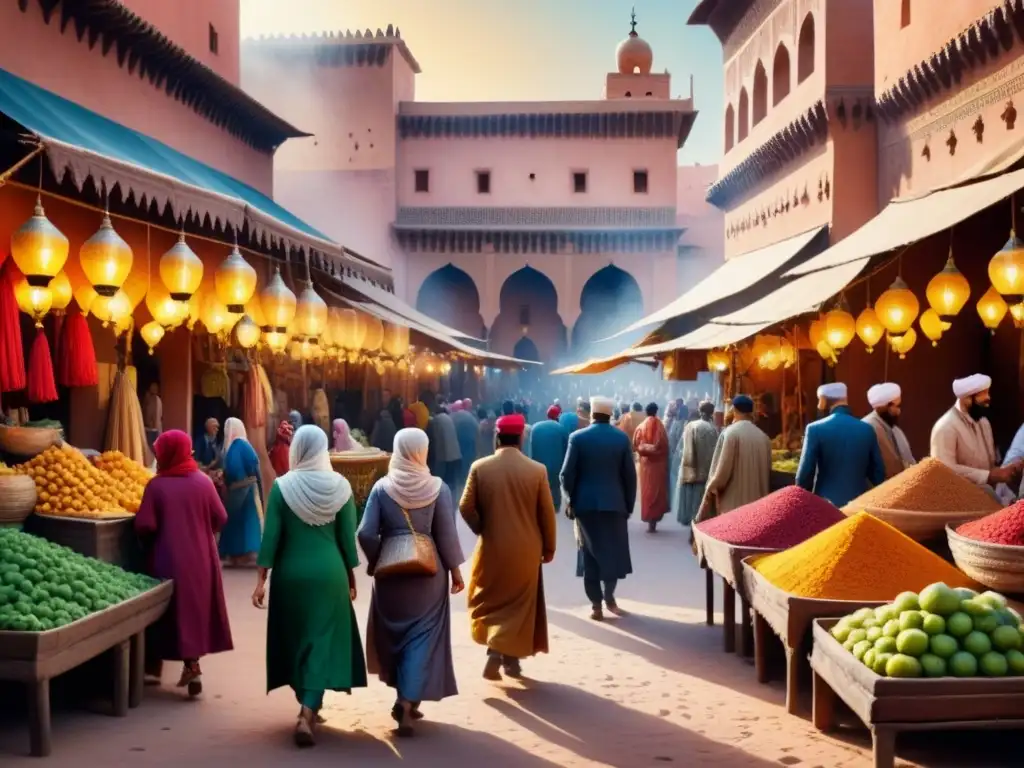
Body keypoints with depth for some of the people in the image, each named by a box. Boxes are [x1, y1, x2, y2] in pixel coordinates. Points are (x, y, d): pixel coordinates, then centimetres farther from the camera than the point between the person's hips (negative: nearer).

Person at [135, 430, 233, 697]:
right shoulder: (203, 482, -4)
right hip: (199, 558, 2)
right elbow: (220, 519, 0)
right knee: (195, 608, 14)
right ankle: (192, 665, 16)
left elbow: (144, 526, -13)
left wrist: (149, 542, 9)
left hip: (167, 560, -2)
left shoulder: (156, 485, -11)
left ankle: (155, 666, 15)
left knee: (169, 611, 9)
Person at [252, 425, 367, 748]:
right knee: (323, 641, 4)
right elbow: (348, 536, 0)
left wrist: (261, 580, -2)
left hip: (291, 573, 1)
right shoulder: (340, 486, -4)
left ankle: (307, 707, 30)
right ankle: (308, 714, -8)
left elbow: (271, 536, -7)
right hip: (329, 573, 0)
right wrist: (351, 578, 10)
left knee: (296, 639, 17)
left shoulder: (282, 486, -7)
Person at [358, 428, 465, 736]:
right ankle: (408, 702, -3)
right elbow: (446, 534, -7)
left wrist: (375, 561, 8)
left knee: (394, 634, 18)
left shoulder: (382, 487, -6)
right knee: (422, 636, 7)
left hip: (391, 571, 1)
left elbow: (366, 533, -9)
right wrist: (455, 569, 4)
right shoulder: (438, 488, -7)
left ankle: (405, 698, 29)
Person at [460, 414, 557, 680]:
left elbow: (466, 507, -9)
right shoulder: (537, 470, -8)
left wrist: (481, 530, 9)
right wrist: (549, 547, 9)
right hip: (526, 549, 0)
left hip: (491, 547, 0)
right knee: (519, 605, 12)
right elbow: (547, 513, -3)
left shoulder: (479, 467, -8)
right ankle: (511, 660, 14)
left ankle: (495, 650, 2)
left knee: (489, 602, 16)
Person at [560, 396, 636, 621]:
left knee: (589, 552, 7)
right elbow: (630, 475, -1)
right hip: (614, 502, 1)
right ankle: (609, 596, 17)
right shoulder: (622, 438, -2)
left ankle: (596, 604, 6)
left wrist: (570, 501, 5)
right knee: (613, 550, 16)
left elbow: (567, 474, -8)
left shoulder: (577, 437, -6)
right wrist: (629, 504, 8)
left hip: (585, 503, -1)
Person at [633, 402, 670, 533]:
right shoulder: (661, 426, -7)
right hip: (659, 463, -1)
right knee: (658, 490, 8)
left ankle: (650, 519, 9)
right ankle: (655, 519, 7)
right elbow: (665, 445, -8)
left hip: (646, 463, 1)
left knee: (648, 491, 8)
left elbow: (635, 446, -4)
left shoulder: (641, 427, -4)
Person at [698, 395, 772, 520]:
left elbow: (722, 470, -12)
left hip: (732, 503, -5)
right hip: (757, 501, 5)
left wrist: (711, 488, 3)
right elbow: (768, 472, 13)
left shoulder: (730, 433, -10)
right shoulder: (764, 437, 6)